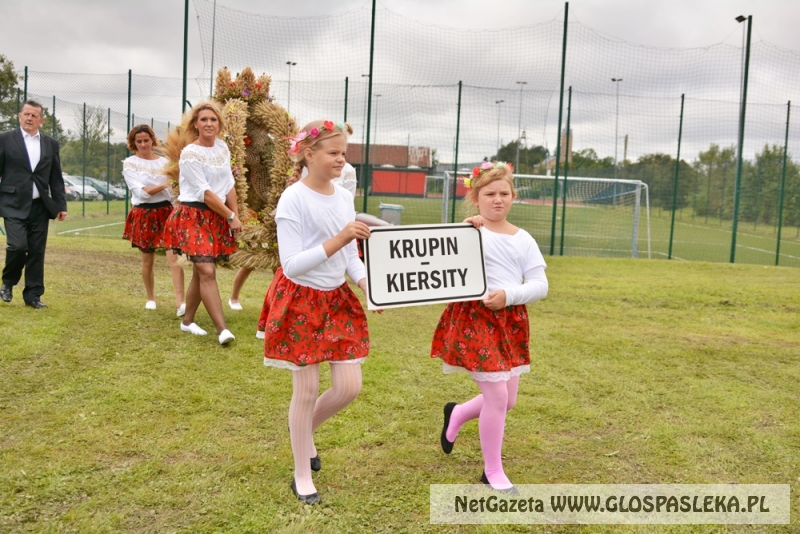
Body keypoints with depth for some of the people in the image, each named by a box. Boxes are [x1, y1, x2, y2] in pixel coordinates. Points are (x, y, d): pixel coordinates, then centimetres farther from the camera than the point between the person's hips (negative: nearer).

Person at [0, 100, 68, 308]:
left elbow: (56, 178, 12)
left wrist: (61, 205, 7)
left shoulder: (51, 144, 10)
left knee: (37, 252, 3)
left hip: (40, 206, 3)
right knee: (18, 246, -15)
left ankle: (33, 295, 13)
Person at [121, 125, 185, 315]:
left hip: (166, 212, 1)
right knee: (148, 260, 9)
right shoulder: (129, 164, 0)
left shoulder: (164, 161, 8)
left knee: (173, 257, -13)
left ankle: (180, 302, -18)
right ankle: (150, 298, 28)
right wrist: (164, 184, -16)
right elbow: (141, 192, -10)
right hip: (144, 215, -1)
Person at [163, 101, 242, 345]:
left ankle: (187, 320, 23)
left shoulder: (222, 147, 8)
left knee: (201, 271, 10)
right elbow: (204, 192, -14)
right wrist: (230, 217, -12)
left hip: (217, 217, 6)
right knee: (207, 271, -14)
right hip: (194, 215, -6)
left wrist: (236, 215, 3)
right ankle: (222, 329, -15)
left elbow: (229, 185, 10)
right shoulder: (190, 153, -12)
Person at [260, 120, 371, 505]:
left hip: (337, 299, 6)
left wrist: (367, 284, -10)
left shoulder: (344, 197, 3)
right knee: (307, 389, 3)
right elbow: (292, 264, -22)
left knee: (349, 387, 3)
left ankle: (305, 428, 35)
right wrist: (338, 240, -31)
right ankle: (302, 476, 22)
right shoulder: (293, 199, -17)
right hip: (300, 300, -6)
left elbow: (350, 256, 8)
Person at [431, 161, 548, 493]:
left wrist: (508, 295, -15)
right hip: (474, 319, -6)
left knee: (507, 400, 13)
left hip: (511, 320, 6)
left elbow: (540, 285, 1)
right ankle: (493, 472, 14)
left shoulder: (523, 240, 6)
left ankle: (457, 414, 45)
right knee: (497, 396, -7)